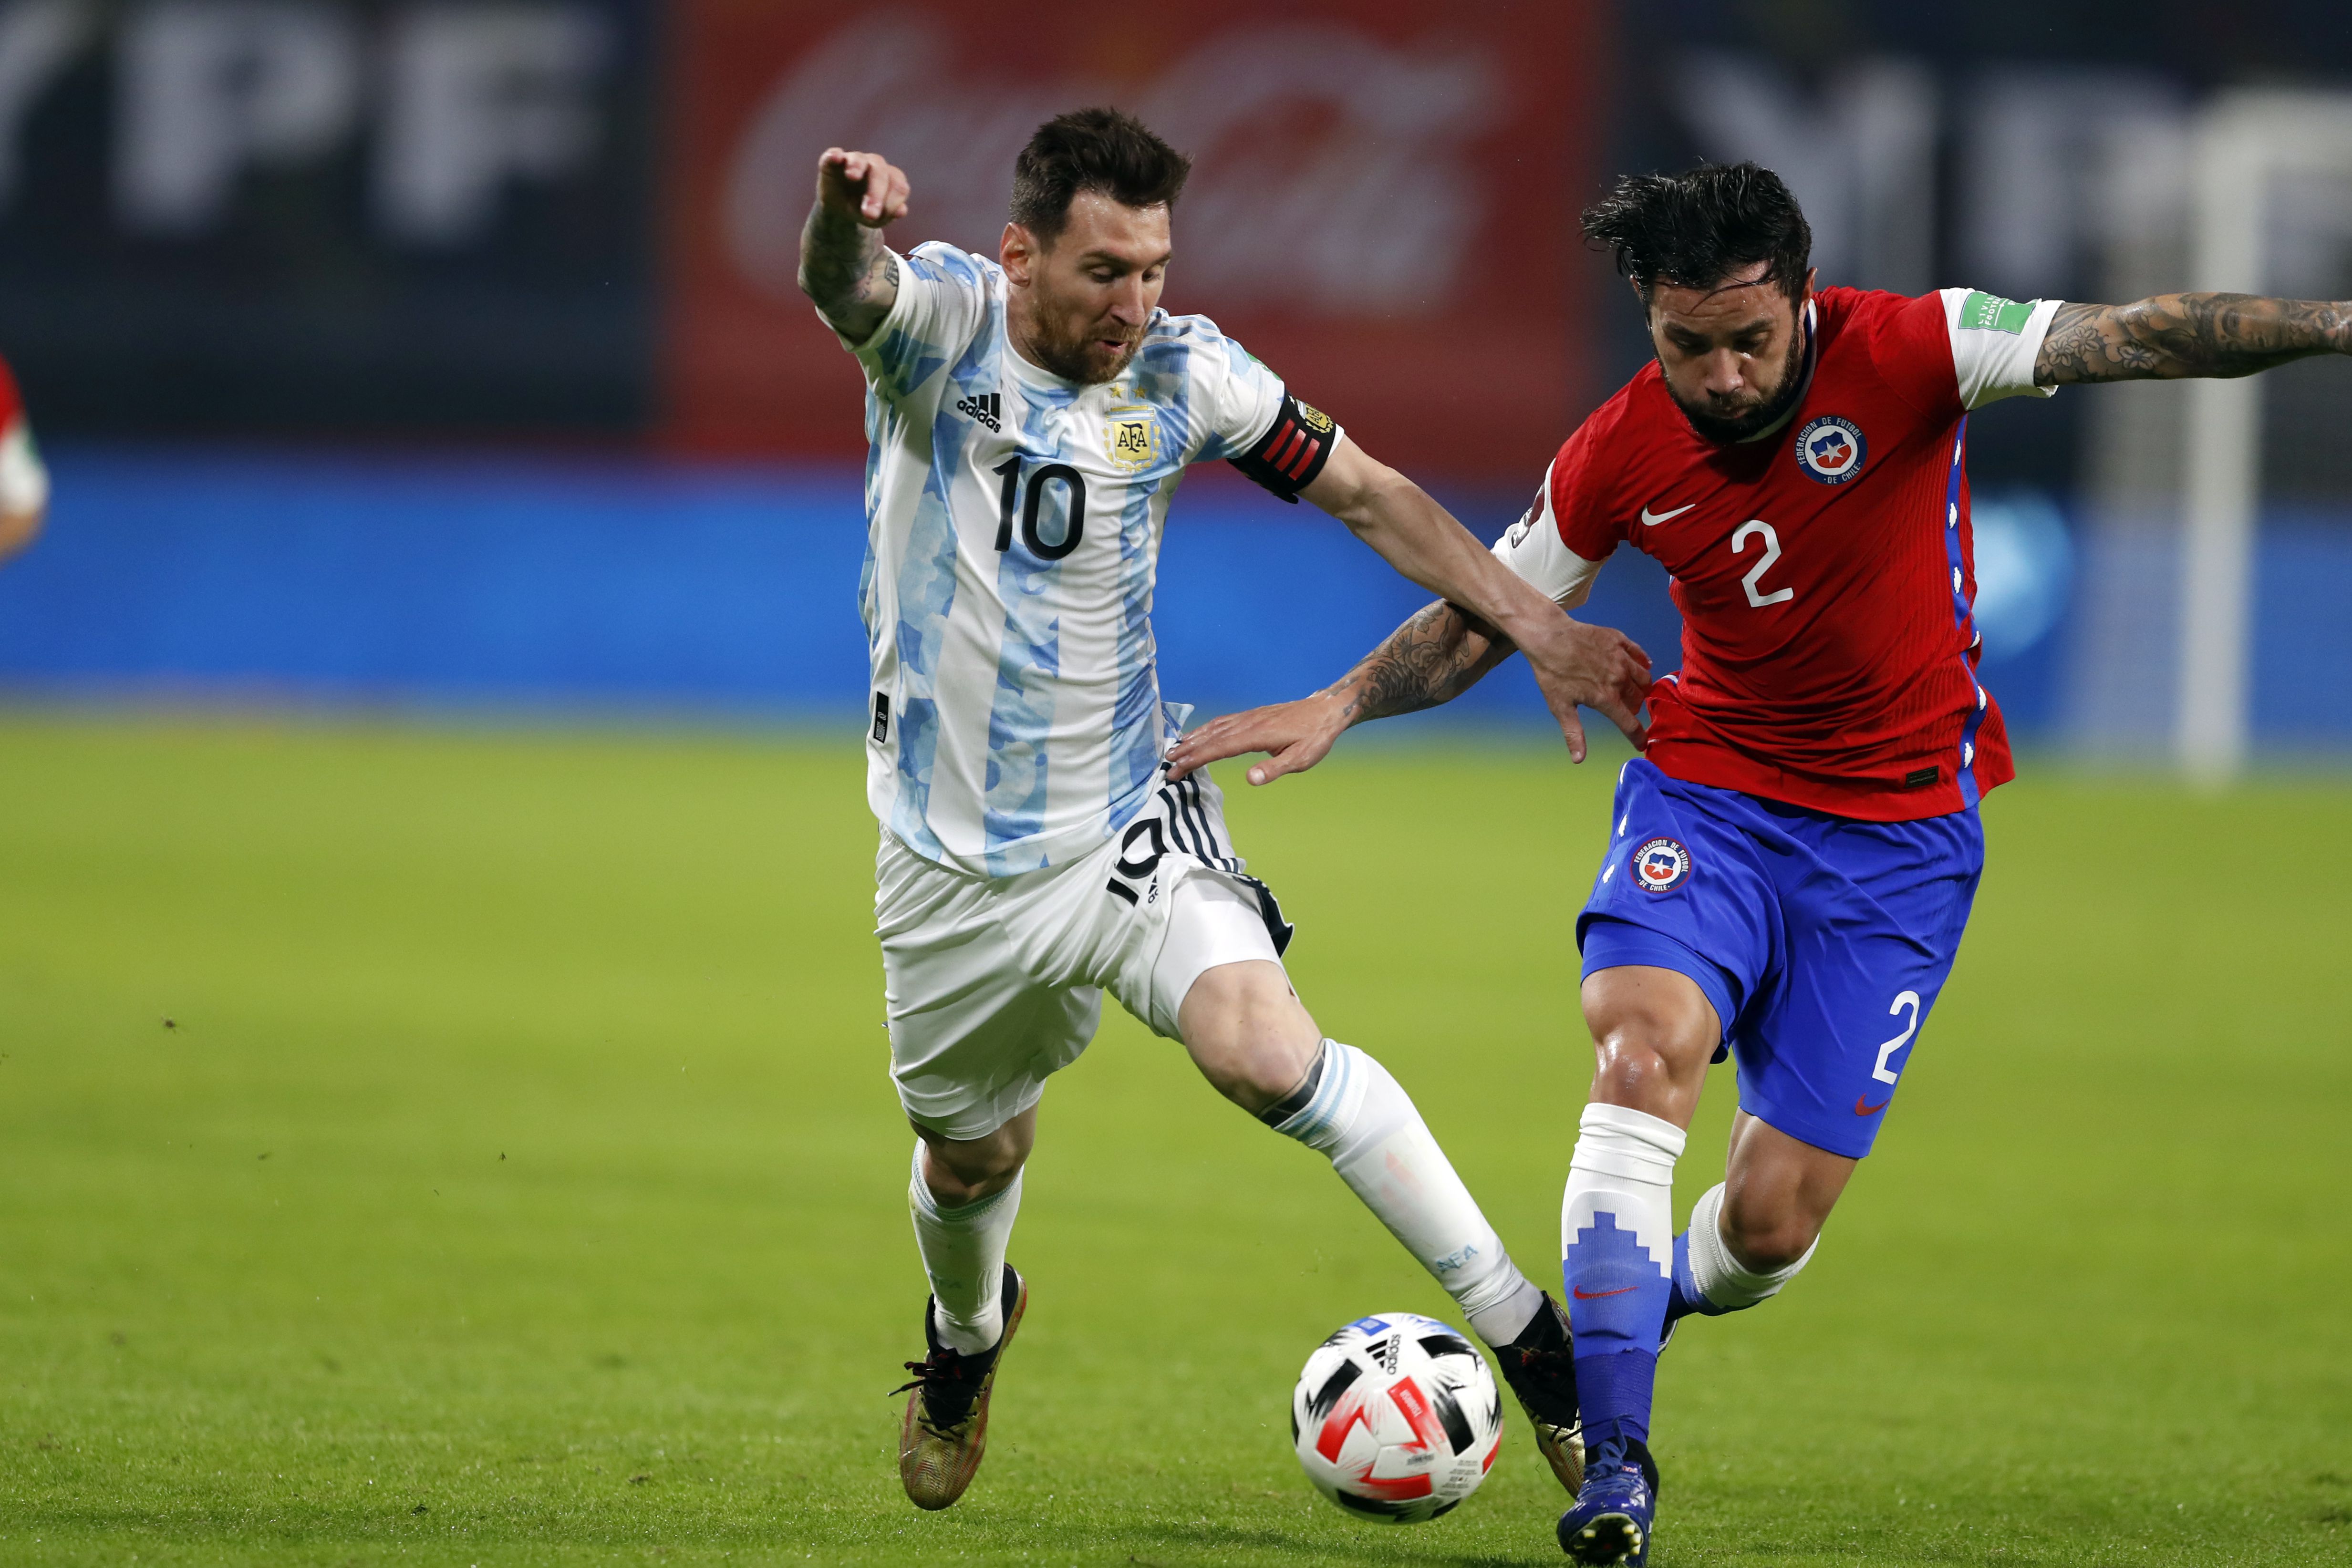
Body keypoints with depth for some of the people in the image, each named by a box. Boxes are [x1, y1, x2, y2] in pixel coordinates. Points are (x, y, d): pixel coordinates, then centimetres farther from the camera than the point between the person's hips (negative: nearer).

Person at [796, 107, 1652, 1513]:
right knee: (970, 1157, 16)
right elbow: (847, 287, -37)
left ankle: (1527, 1335, -20)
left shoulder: (1182, 372, -6)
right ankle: (968, 1333, 53)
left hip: (1129, 821, 0)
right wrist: (844, 215, -62)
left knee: (1263, 1049, -26)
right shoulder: (941, 319, -13)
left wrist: (1534, 623, -2)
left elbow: (1365, 492, 5)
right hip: (956, 862, 0)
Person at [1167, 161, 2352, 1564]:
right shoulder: (1622, 458, -7)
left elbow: (2133, 340, -22)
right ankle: (1613, 1454, -25)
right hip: (1710, 786, 1)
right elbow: (1488, 614, 9)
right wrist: (1341, 705, -5)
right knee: (1647, 1049, -29)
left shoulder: (1901, 354, -16)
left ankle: (1653, 1299, 35)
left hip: (1899, 833, -1)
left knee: (1772, 1224, -4)